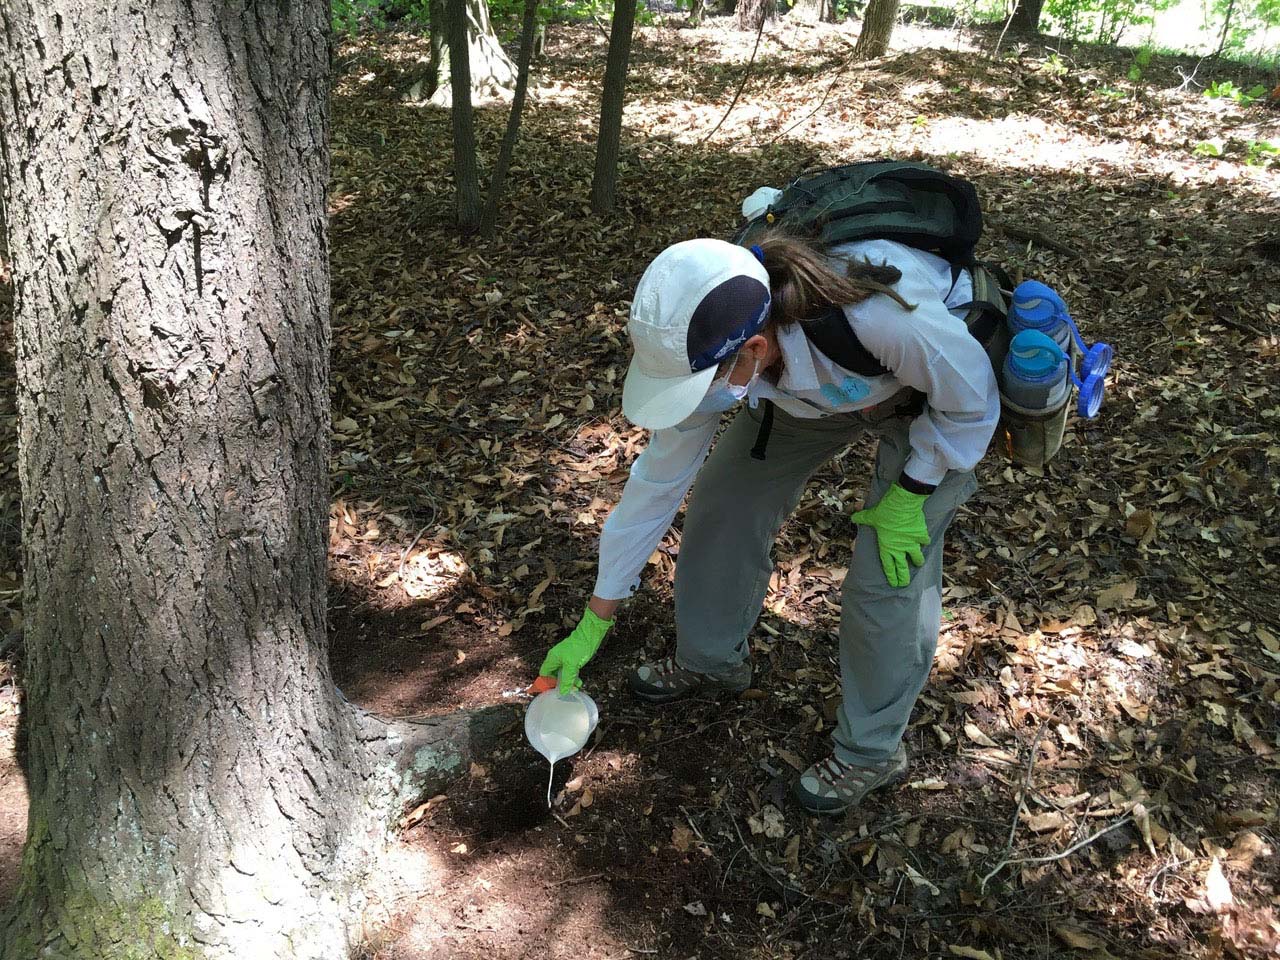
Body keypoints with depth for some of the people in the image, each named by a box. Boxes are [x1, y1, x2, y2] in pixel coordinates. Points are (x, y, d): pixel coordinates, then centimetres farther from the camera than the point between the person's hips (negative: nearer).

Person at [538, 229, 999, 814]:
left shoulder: (877, 315, -47)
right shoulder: (708, 348, -28)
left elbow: (972, 399, -25)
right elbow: (658, 479, -16)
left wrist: (909, 493, -19)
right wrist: (593, 623, -11)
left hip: (933, 403, -4)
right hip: (818, 385, 5)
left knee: (889, 576, -10)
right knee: (722, 500, 1)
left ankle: (870, 751, 14)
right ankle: (711, 660, 27)